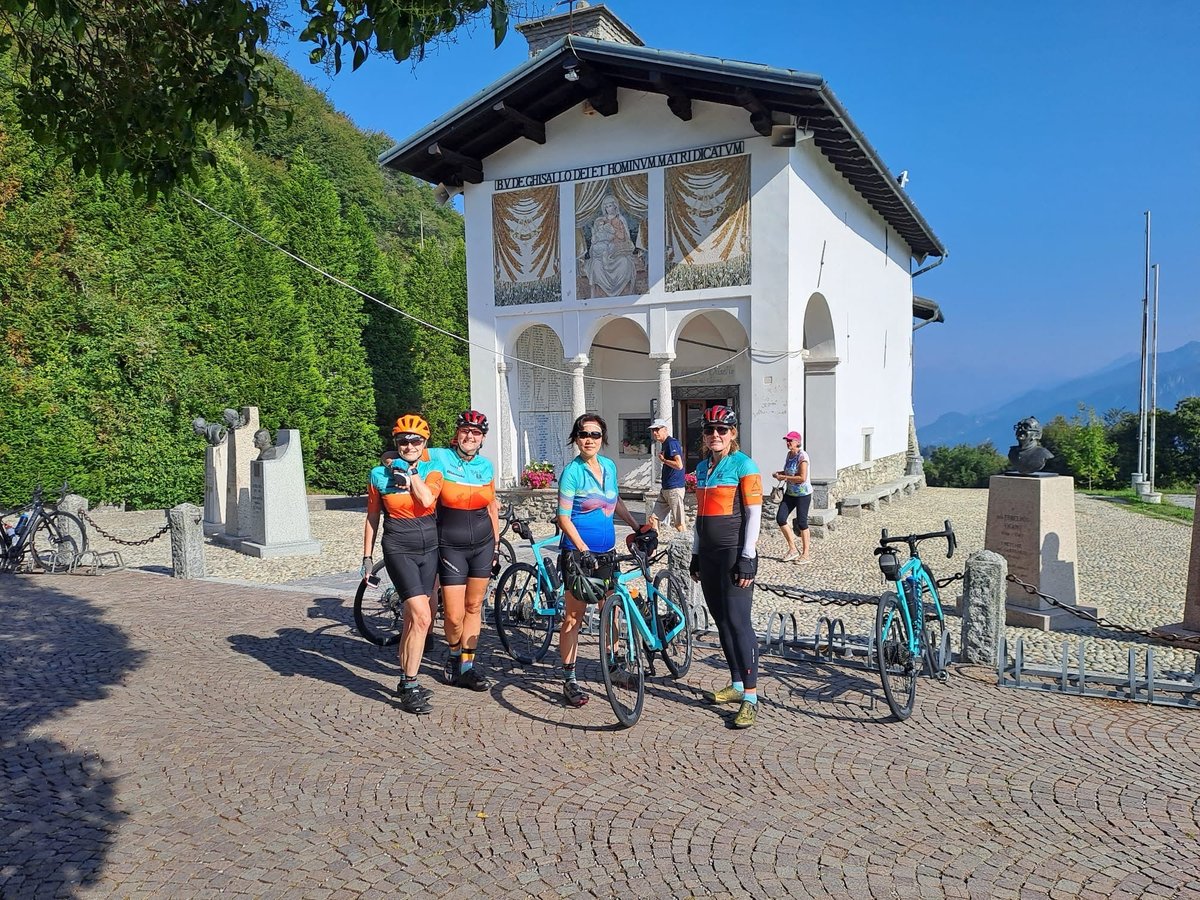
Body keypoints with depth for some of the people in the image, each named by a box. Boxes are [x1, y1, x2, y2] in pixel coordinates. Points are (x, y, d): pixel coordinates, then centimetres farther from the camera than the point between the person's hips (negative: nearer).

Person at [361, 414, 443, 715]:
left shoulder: (431, 471, 4)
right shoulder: (380, 474, 1)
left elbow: (426, 499, -17)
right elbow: (372, 518, 7)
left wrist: (410, 469, -10)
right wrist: (367, 557, 6)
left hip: (429, 549, 3)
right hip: (398, 549, -3)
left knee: (412, 620, 9)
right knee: (422, 616, -16)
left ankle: (405, 682, 23)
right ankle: (410, 688, -6)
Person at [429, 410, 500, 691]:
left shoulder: (486, 466, 5)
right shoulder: (439, 458, -7)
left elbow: (492, 508, 12)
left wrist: (496, 548, 12)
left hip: (482, 544, 4)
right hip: (451, 546, -4)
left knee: (474, 606, 9)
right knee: (454, 614, -4)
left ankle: (467, 665, 22)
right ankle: (454, 655, 27)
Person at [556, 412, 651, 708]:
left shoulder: (609, 466, 8)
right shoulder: (572, 472, -11)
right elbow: (564, 518, -13)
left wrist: (637, 526, 20)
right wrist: (584, 550, -19)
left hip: (607, 553, 6)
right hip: (578, 553, -6)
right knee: (574, 617, -2)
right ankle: (569, 681, 5)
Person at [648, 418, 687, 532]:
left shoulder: (671, 443, -13)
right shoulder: (665, 444, 16)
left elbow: (679, 465, -23)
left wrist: (663, 460, -12)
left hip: (674, 488, -10)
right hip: (665, 489, 10)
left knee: (679, 524, -5)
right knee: (653, 519, 8)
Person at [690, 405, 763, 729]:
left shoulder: (743, 465, -7)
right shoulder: (702, 467, 14)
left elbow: (754, 513, -11)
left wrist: (747, 558, -16)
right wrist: (695, 554, 16)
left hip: (734, 553, -7)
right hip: (709, 554, 7)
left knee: (738, 621, -10)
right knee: (721, 621, 11)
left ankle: (751, 696, -5)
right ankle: (736, 684, 22)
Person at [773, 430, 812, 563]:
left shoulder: (802, 456, -18)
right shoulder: (789, 454, 8)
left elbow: (802, 478, -24)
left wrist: (784, 477, -18)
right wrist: (779, 473, 4)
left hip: (803, 494, -8)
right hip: (790, 493, 8)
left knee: (801, 522, 0)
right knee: (780, 519, -1)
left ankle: (805, 554, 12)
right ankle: (792, 549, 11)